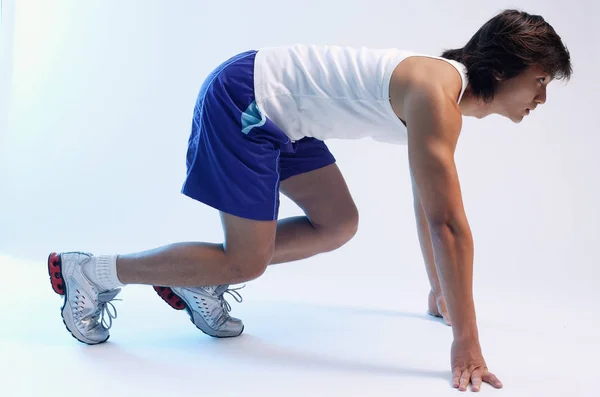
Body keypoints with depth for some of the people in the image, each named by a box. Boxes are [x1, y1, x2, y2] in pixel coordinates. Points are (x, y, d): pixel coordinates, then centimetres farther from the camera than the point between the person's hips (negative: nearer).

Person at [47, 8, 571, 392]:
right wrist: (466, 342, -23)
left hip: (275, 115, 10)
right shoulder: (435, 95, -22)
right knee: (246, 263, -6)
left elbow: (429, 206, 18)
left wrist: (440, 289, 23)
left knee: (338, 226, 9)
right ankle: (92, 271, 5)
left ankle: (200, 282, 14)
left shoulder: (448, 99, 8)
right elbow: (449, 223, -27)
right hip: (242, 99, -10)